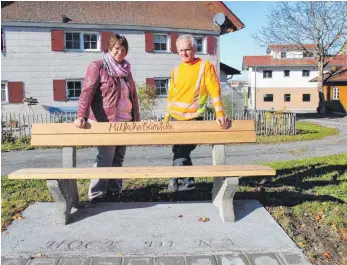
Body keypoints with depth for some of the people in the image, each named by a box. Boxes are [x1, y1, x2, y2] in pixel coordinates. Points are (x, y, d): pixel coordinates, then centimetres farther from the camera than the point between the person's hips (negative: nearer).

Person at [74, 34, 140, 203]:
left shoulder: (126, 69, 17)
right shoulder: (97, 66, -4)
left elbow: (133, 96, 21)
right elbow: (87, 91, -14)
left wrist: (137, 119, 17)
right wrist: (82, 116, -26)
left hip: (125, 121, 7)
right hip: (105, 121, -7)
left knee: (118, 158, 10)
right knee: (105, 158, -6)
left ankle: (114, 191, 21)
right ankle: (97, 194, 5)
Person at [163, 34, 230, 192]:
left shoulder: (205, 66, -4)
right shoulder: (176, 71, 10)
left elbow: (215, 90, -11)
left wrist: (220, 113, -21)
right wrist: (166, 118, 14)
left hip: (193, 119, -5)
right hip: (175, 119, 5)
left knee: (182, 151, -8)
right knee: (179, 151, 10)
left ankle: (175, 179, 10)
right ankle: (189, 180, 25)